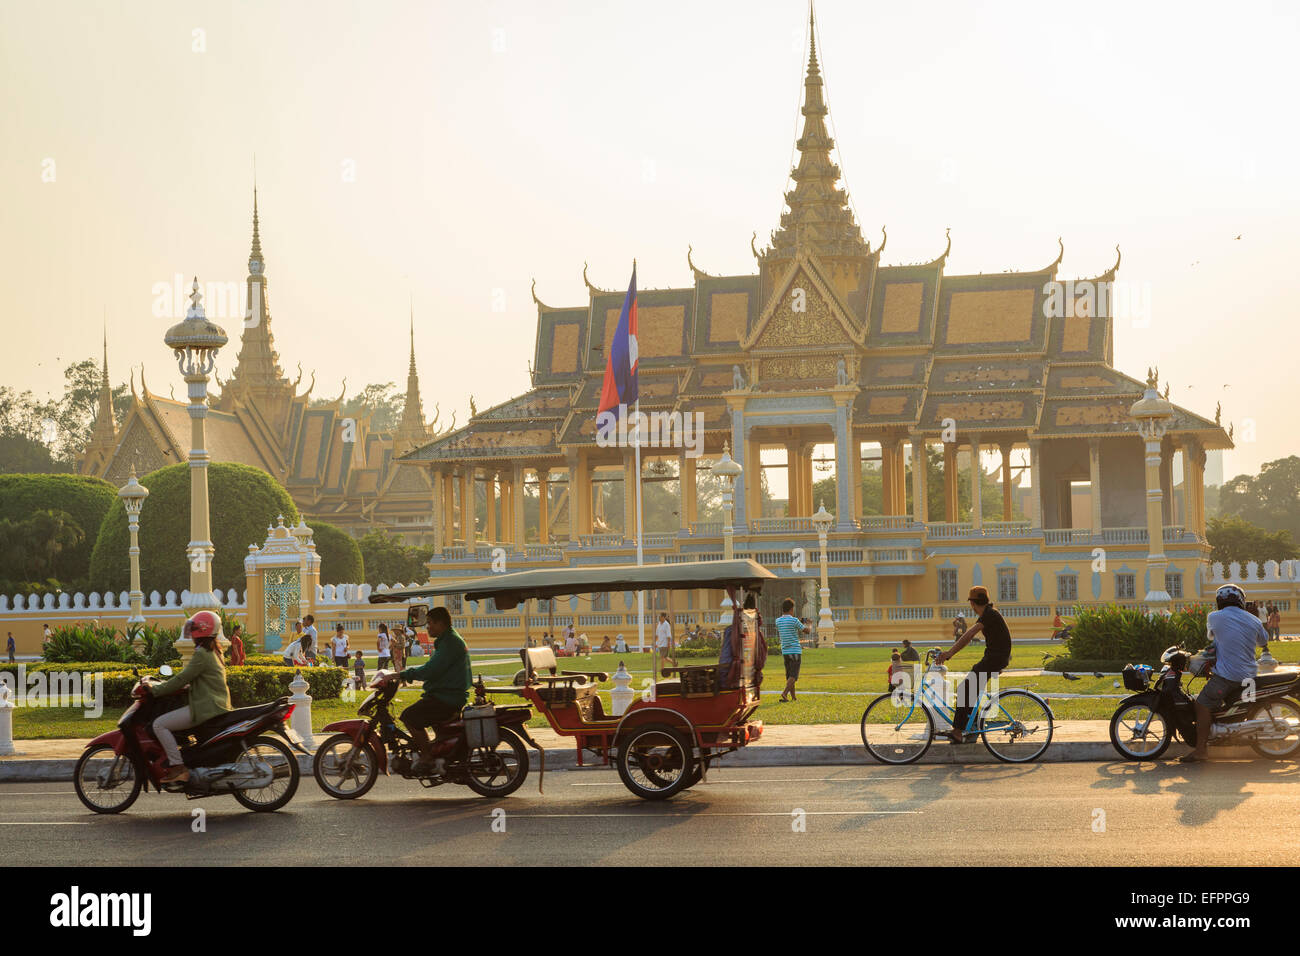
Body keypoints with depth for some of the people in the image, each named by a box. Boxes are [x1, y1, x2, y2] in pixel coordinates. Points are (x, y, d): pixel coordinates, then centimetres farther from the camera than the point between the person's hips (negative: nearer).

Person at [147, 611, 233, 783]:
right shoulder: (213, 652, 16)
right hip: (218, 705, 11)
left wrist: (155, 690, -10)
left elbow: (182, 679, -17)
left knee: (159, 724, -13)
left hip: (206, 707, -11)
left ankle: (178, 767, -18)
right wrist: (165, 684, 21)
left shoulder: (201, 654, -15)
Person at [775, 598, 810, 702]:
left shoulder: (778, 621, 4)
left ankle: (793, 697, 15)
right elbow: (806, 631, -1)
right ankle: (784, 693, -25)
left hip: (785, 651, 5)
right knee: (793, 675, -7)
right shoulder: (794, 620, -11)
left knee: (790, 675, 13)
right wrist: (805, 625, 21)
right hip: (795, 651, -5)